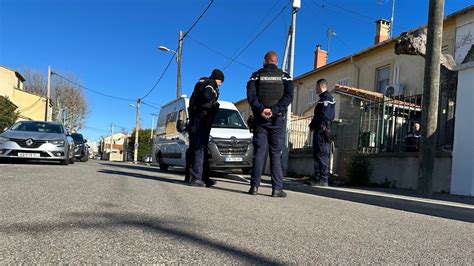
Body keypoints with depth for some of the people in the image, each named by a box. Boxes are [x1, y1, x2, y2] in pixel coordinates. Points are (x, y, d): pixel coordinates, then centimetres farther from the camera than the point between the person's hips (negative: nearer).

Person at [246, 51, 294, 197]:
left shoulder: (256, 75, 6)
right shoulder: (284, 76, 6)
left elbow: (251, 95, -8)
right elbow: (289, 96, -8)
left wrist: (261, 110, -14)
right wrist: (274, 110, -14)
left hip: (260, 118, 1)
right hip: (278, 119, 0)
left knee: (259, 152, 3)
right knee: (276, 154, 0)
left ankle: (254, 186, -1)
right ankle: (277, 188, -3)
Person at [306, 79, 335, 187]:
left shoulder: (326, 97, -8)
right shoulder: (325, 98, 24)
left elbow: (323, 115, -18)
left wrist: (313, 125, -10)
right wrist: (313, 125, 12)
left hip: (322, 129, -11)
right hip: (321, 130, 11)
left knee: (322, 155, -10)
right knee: (317, 154, 11)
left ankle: (323, 179, -9)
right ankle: (318, 178, 14)